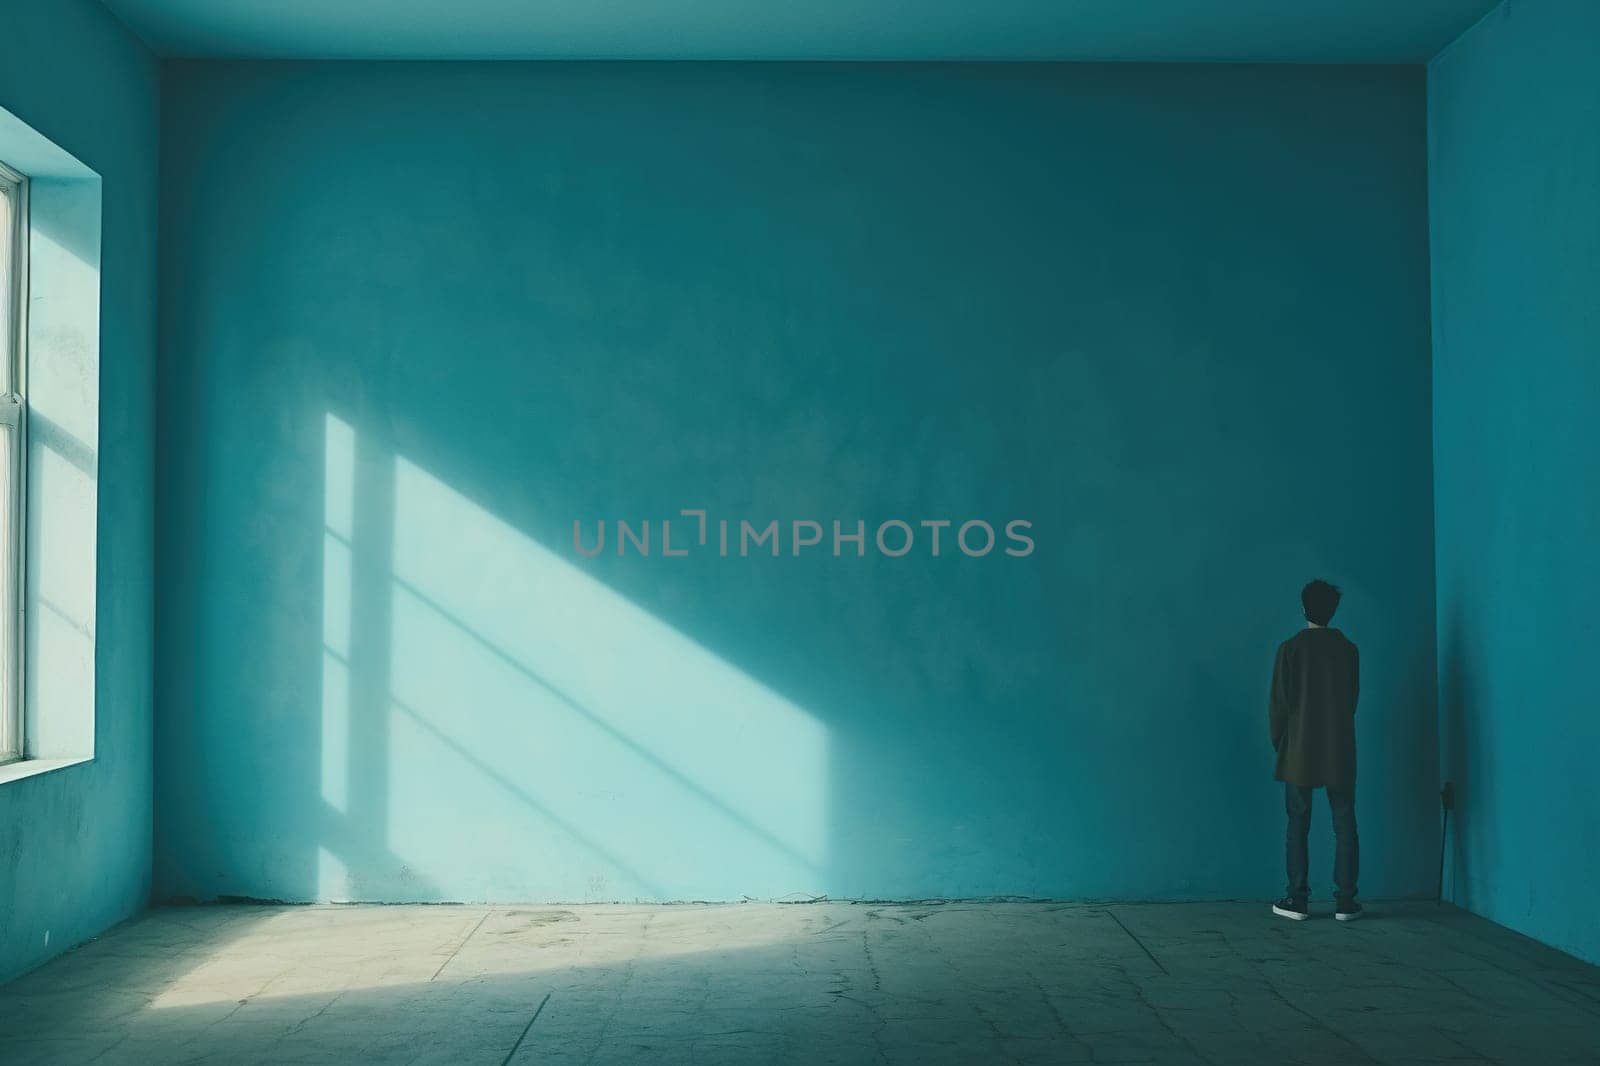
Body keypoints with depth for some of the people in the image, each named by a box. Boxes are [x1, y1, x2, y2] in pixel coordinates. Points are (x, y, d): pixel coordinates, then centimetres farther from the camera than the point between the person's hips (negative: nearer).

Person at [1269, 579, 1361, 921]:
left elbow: (1279, 702, -6)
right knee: (1345, 826, 7)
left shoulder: (1291, 649, -6)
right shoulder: (1348, 649, 2)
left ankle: (1297, 900, 5)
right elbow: (1353, 698, 9)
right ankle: (1345, 901, 7)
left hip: (1300, 753, -2)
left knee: (1298, 826, 4)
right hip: (1340, 753, 2)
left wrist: (1279, 742, 8)